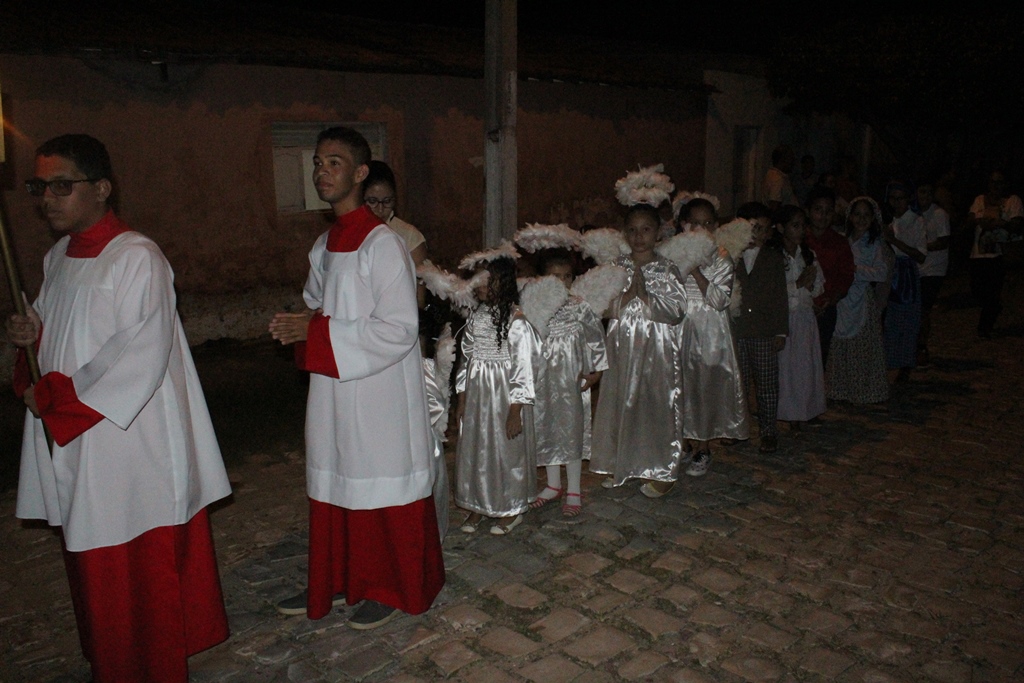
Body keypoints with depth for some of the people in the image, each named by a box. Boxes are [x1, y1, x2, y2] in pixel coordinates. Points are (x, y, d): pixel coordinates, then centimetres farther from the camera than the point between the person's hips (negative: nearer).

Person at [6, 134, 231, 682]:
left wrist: (53, 395, -13)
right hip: (71, 442, 8)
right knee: (92, 569, 16)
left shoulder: (137, 258, -13)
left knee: (142, 571, 2)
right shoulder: (57, 259, 12)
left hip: (131, 443, -8)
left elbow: (141, 359, -19)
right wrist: (34, 334, 0)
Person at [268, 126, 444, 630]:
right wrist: (298, 325, -2)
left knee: (381, 488, 7)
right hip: (333, 391, 8)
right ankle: (337, 581, 34)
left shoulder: (382, 244, -17)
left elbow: (399, 328, -22)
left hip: (378, 393, -8)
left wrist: (317, 333, -22)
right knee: (335, 488, 17)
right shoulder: (325, 244, 9)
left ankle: (391, 588, 26)